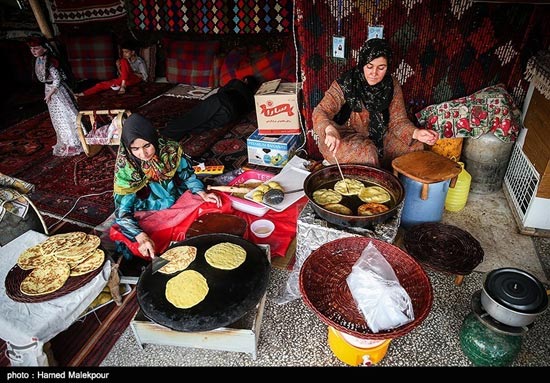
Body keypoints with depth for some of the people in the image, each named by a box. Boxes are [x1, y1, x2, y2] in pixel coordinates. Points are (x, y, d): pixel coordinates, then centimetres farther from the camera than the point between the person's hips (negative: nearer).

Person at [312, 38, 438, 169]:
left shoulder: (392, 86, -6)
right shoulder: (345, 84, -18)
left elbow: (398, 120, -5)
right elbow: (320, 112, -24)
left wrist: (416, 133, -28)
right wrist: (330, 130, -48)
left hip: (379, 136, 5)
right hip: (344, 136, -4)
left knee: (416, 147, -11)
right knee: (366, 154, -35)